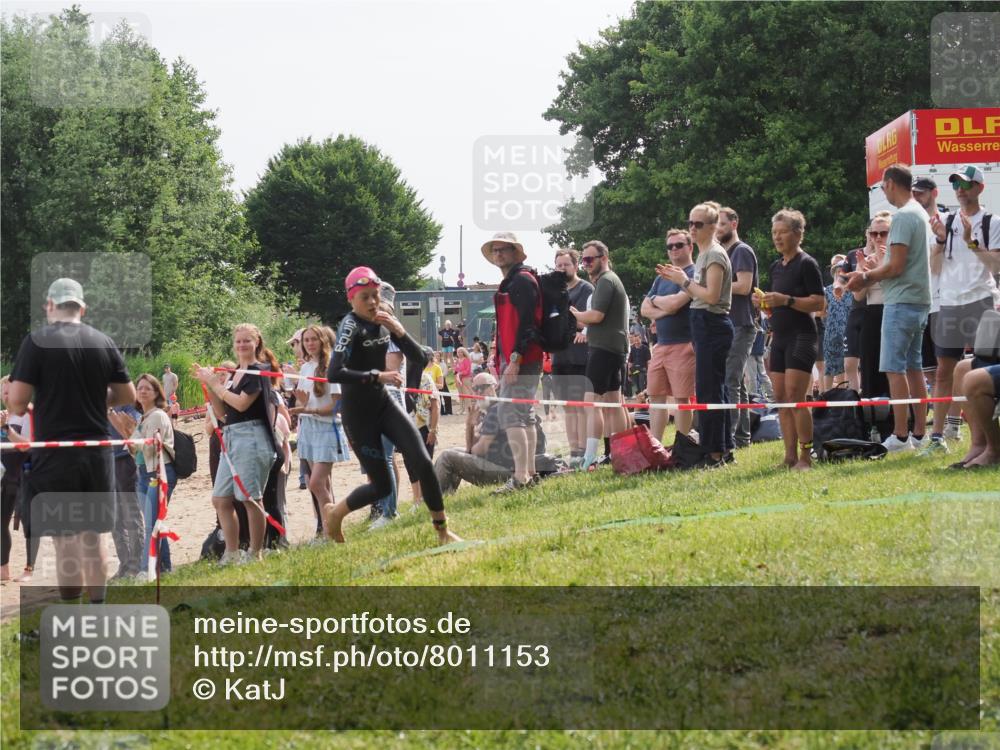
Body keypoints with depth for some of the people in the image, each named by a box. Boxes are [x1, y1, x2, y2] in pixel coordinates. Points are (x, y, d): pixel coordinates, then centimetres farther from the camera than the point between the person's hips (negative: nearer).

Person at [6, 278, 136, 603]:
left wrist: (16, 406, 11)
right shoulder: (104, 342, 5)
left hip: (54, 454, -4)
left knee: (66, 542, -2)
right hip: (97, 454, 4)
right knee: (92, 538, 13)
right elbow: (127, 396, 11)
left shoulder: (37, 341, -8)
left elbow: (16, 402, -12)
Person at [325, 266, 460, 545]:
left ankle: (443, 531, -1)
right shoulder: (351, 326, -19)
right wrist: (377, 376, -33)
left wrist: (399, 331, -13)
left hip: (383, 403, 6)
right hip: (358, 413, -6)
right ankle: (335, 513, 25)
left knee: (423, 463, -11)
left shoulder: (384, 320, 2)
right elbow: (334, 373, -32)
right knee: (381, 486, -2)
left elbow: (419, 358, 3)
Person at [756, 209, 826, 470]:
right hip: (780, 338, 8)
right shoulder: (776, 266, 17)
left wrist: (786, 300, -21)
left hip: (802, 337, -8)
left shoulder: (807, 264, -7)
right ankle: (790, 457, 5)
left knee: (795, 398, -15)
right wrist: (766, 303, 4)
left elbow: (819, 303, -13)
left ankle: (805, 456, -12)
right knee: (781, 399, 4)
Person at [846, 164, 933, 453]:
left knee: (895, 369, -8)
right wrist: (873, 271, 14)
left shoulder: (903, 217, -15)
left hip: (902, 301, -10)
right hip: (920, 300, 10)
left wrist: (866, 277, -4)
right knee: (913, 367, 12)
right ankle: (918, 435, 12)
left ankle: (900, 436, -10)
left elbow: (896, 266, -18)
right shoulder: (920, 213, 15)